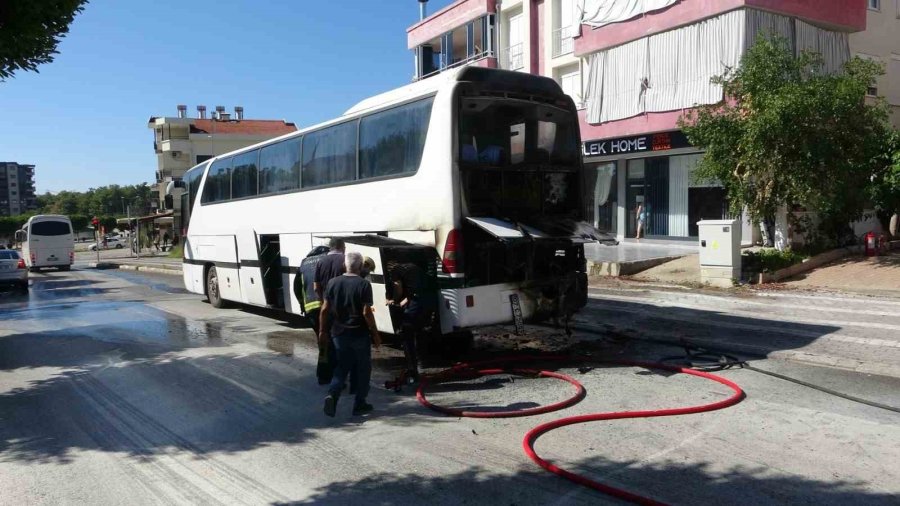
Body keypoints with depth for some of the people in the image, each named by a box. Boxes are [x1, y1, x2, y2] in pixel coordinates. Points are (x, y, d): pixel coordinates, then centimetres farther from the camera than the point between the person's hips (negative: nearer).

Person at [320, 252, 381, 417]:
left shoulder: (333, 283, 0)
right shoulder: (364, 284, -13)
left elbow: (325, 309, 1)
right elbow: (366, 312, -16)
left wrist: (322, 330, 12)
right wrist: (375, 334, -8)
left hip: (339, 333, 4)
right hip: (359, 334, -4)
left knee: (342, 367, 16)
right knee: (363, 369, 13)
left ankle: (332, 395, -7)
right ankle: (360, 405, 17)